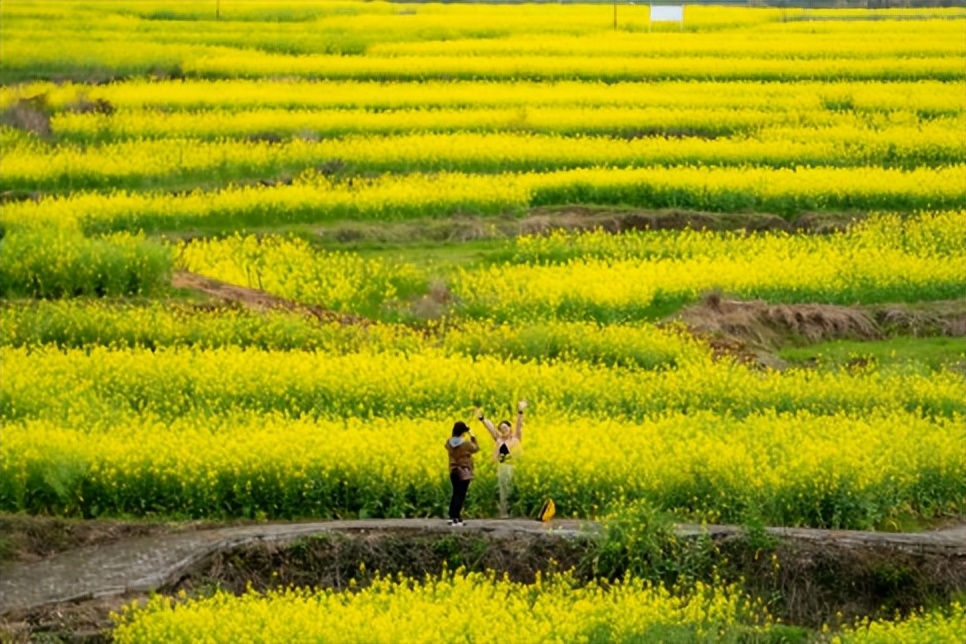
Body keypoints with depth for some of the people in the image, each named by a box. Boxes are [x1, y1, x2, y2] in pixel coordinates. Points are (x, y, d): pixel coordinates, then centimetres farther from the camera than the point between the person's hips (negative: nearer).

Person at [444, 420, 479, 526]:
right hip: (464, 472, -6)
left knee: (455, 493, 16)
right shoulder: (466, 443, -18)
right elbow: (476, 449, 0)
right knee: (461, 494, -3)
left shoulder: (449, 442, -3)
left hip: (453, 472, 6)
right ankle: (455, 518, -7)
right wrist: (473, 437, 8)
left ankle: (451, 517, 16)